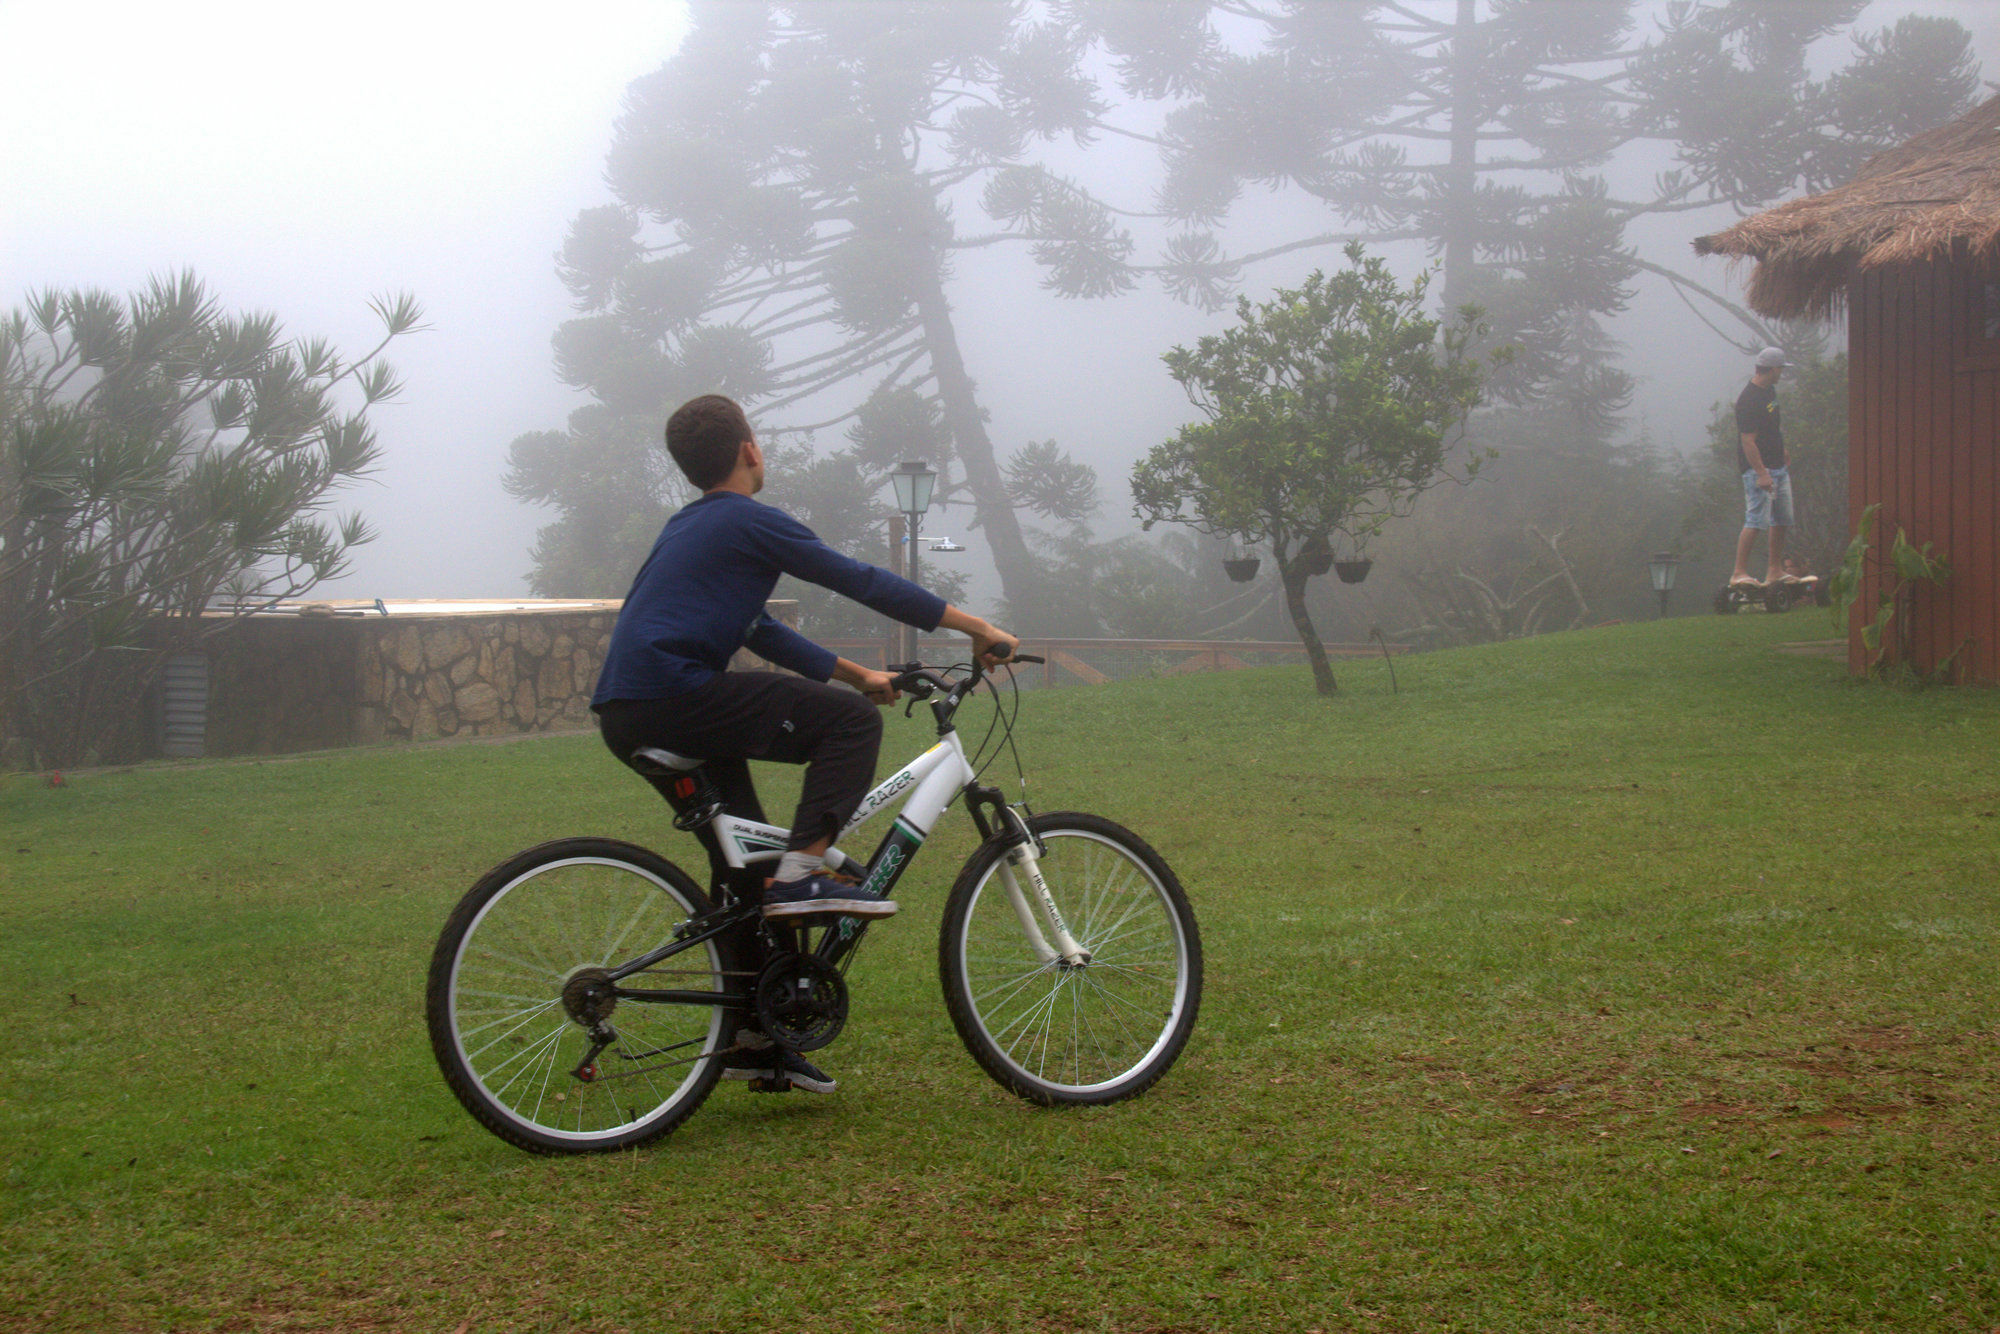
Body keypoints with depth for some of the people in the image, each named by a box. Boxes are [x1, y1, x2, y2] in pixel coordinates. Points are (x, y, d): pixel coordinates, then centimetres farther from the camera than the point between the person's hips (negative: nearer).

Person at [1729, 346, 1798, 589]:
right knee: (1756, 520, -13)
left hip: (1778, 467, 10)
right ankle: (1739, 573, -11)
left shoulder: (1770, 391, 11)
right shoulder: (1748, 400, -19)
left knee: (1782, 520, 11)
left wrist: (1784, 457, 28)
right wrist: (1761, 473, -26)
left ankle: (1775, 571, 18)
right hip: (1758, 468, -10)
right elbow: (1748, 441, -22)